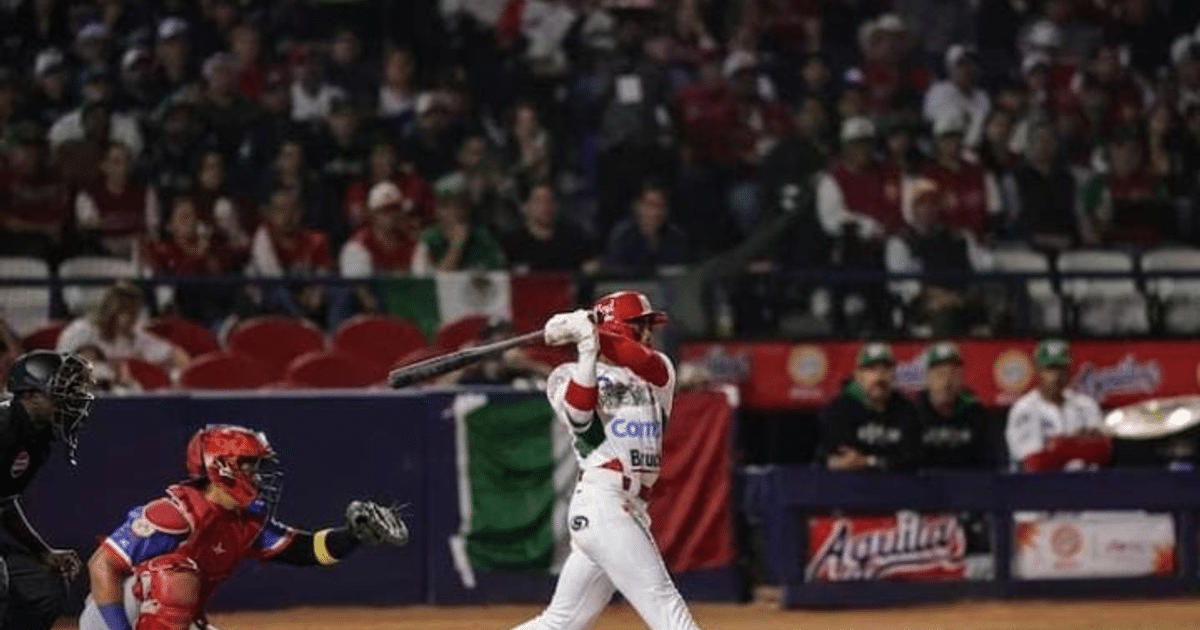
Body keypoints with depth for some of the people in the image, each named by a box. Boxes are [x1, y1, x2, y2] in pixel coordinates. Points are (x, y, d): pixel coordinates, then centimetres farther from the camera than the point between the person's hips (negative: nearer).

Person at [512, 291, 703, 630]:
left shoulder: (659, 371, 15)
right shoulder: (569, 375, 4)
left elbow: (648, 364, -10)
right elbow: (578, 414, -17)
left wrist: (591, 334, -17)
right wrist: (587, 351, -19)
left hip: (632, 511, 6)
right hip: (601, 503, -6)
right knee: (663, 603, -15)